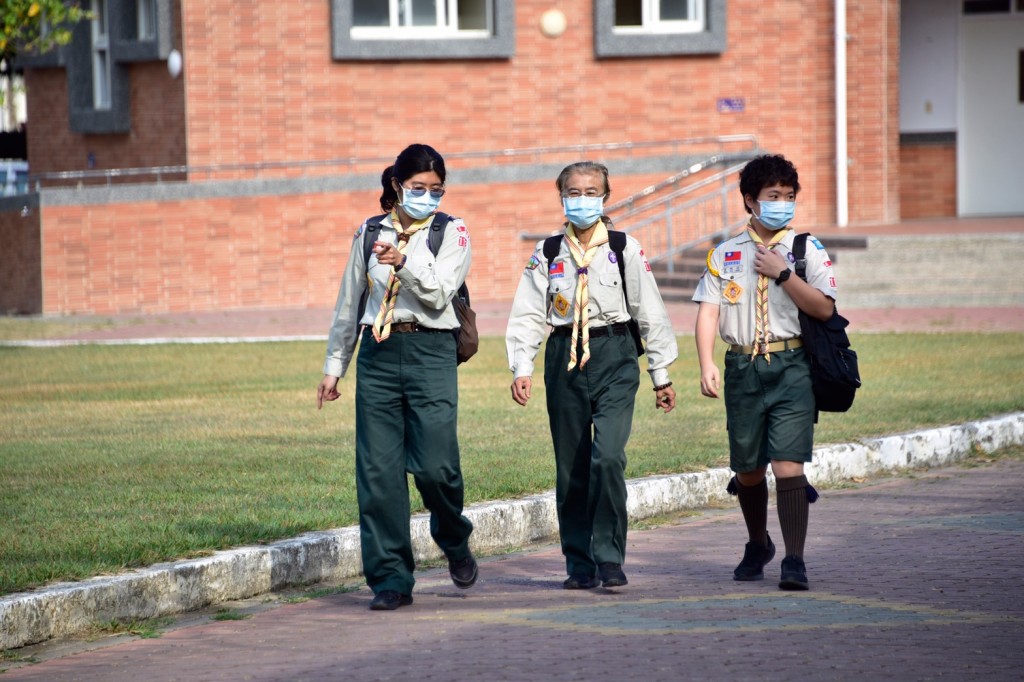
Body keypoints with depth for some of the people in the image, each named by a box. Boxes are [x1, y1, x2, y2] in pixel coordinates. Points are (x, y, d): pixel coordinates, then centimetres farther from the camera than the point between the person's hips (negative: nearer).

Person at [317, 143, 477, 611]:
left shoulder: (451, 233, 4)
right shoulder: (369, 234, 11)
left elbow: (439, 295, -9)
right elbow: (349, 303, 18)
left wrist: (406, 262, -24)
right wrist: (334, 366, 18)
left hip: (430, 352, -3)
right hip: (378, 355, 3)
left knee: (434, 466, -12)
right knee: (378, 471, -2)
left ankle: (455, 543, 20)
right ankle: (391, 580, 5)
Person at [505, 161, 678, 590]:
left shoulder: (625, 249, 2)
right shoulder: (548, 254, 6)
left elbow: (650, 311, 6)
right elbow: (527, 314, 5)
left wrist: (661, 375, 6)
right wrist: (522, 368, -6)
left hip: (614, 360, -2)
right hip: (565, 360, 2)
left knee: (607, 457, -18)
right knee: (570, 467, 5)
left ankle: (609, 558, -9)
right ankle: (580, 565, 15)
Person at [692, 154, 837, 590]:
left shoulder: (808, 250, 4)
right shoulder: (725, 255, 9)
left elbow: (824, 308, -6)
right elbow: (708, 312, 2)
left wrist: (782, 274, -12)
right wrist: (707, 365, -11)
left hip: (791, 366, -2)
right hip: (743, 368, 2)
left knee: (787, 464, -13)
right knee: (747, 470, 11)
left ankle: (794, 562, -11)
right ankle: (757, 546, 35)